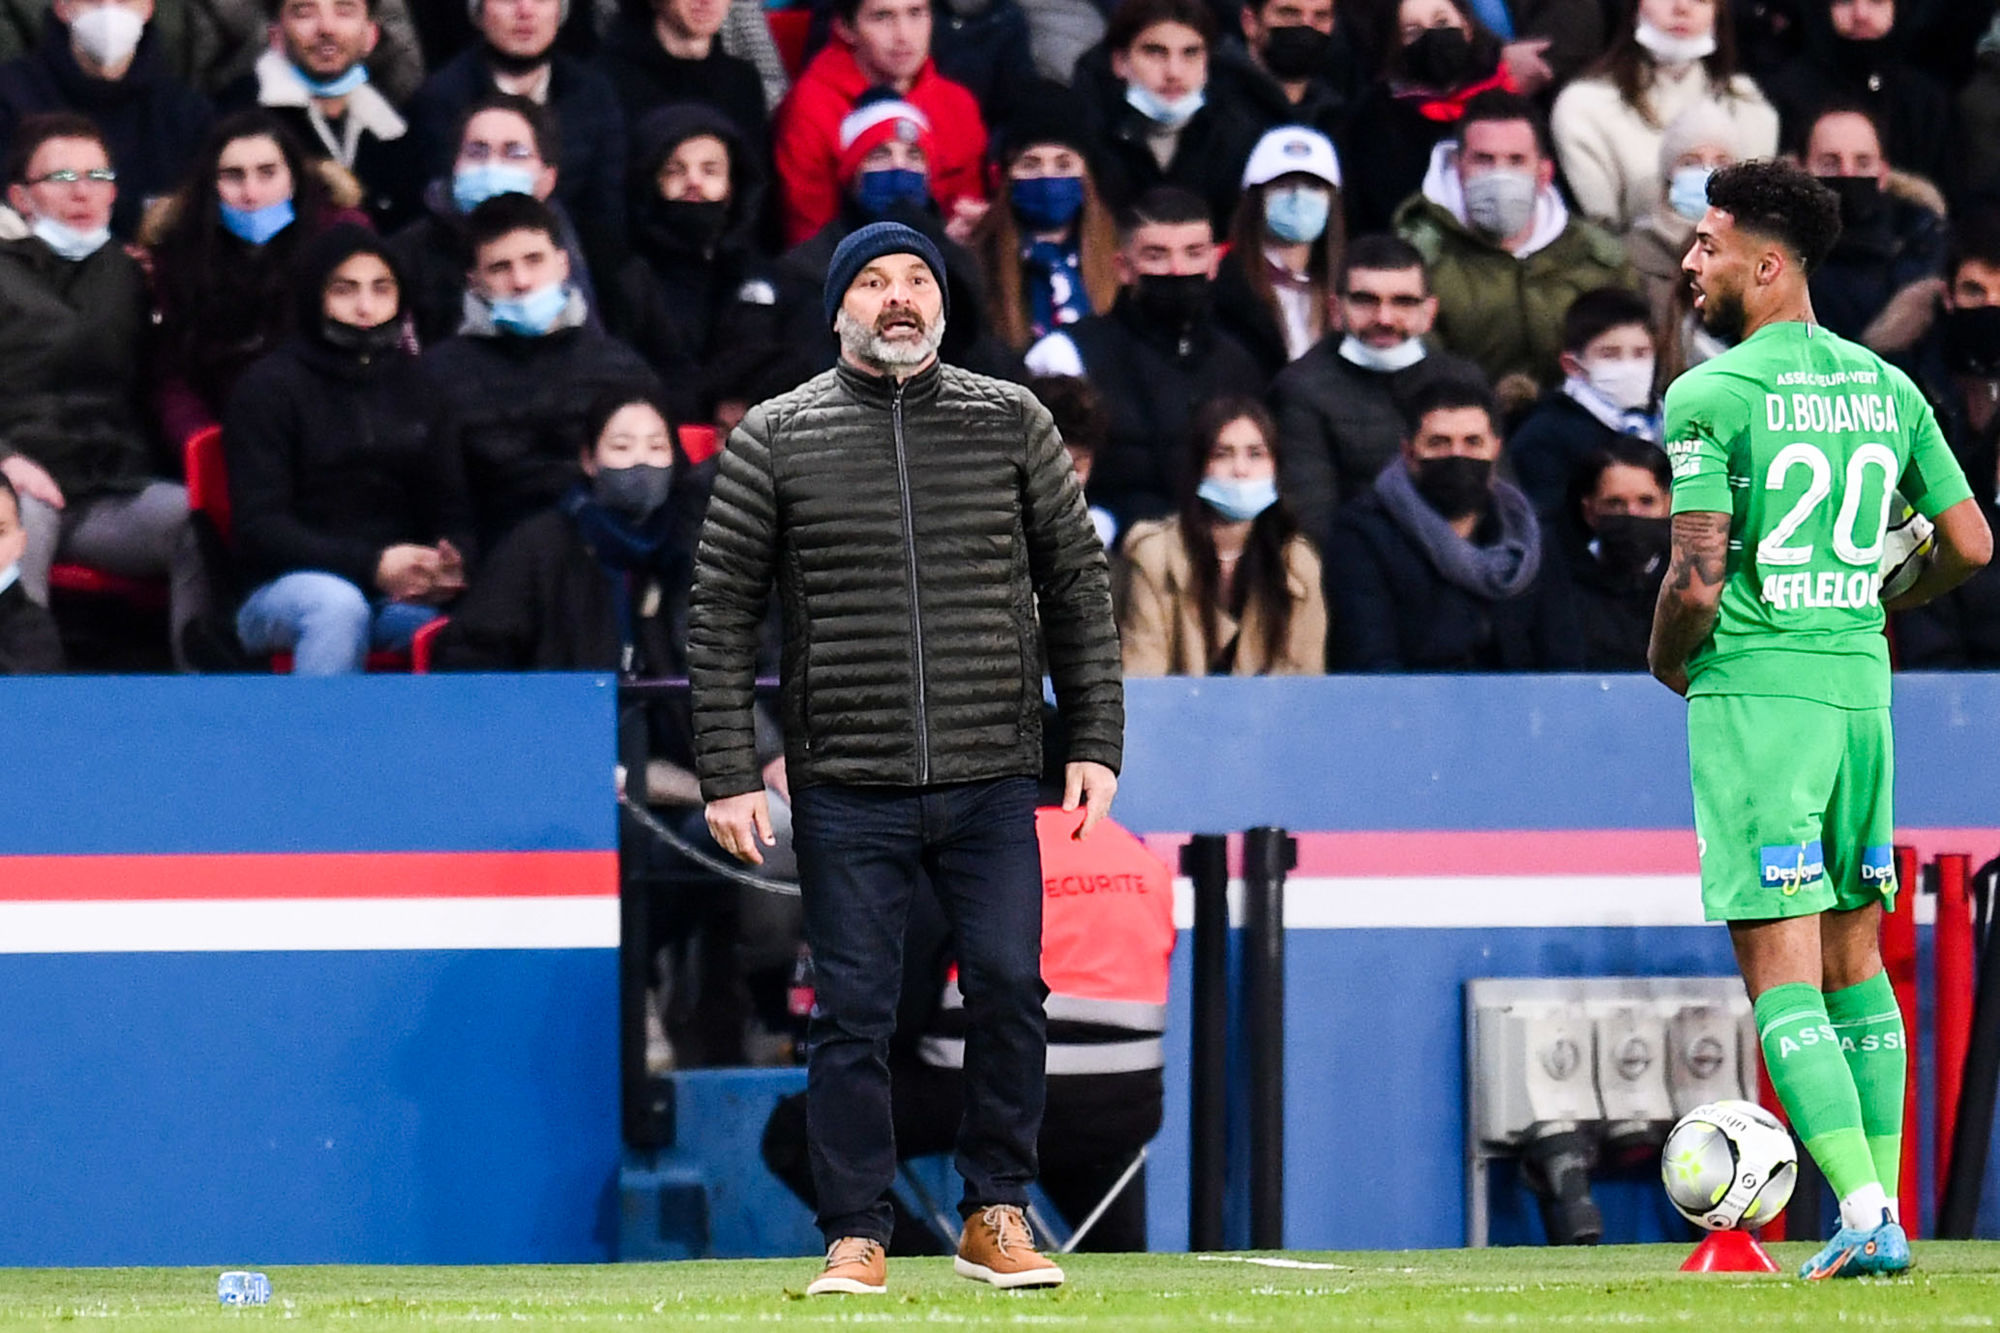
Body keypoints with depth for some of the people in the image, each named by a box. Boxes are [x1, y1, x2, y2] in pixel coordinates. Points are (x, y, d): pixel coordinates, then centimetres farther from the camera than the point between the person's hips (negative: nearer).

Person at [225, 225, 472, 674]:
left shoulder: (414, 384, 15)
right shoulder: (269, 388, 2)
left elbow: (452, 509, 14)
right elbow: (259, 529, -7)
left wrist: (452, 563, -13)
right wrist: (372, 565, -21)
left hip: (401, 593, 3)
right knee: (338, 606, -39)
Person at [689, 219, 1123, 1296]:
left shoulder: (1011, 423, 7)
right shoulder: (776, 439, 3)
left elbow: (1076, 583, 11)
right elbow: (721, 612, 3)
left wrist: (1094, 745, 4)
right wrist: (728, 775, -4)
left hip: (992, 785, 1)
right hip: (845, 792, -1)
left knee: (1009, 990, -6)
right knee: (852, 1012, 0)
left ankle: (995, 1217, 8)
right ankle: (855, 1238, 7)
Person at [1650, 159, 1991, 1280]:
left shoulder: (1710, 396, -10)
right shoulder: (1887, 385, 9)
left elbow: (1698, 582, -15)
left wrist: (1666, 658, 5)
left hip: (1755, 686, -6)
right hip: (1861, 684, 6)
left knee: (1778, 966, -6)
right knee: (1857, 956, 15)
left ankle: (1863, 1219, -16)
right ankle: (1887, 1213, 11)